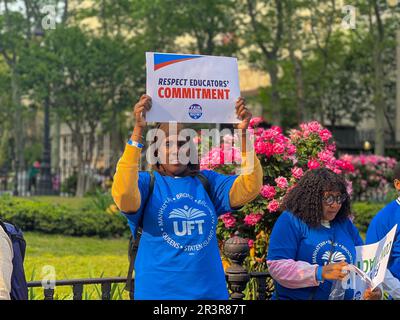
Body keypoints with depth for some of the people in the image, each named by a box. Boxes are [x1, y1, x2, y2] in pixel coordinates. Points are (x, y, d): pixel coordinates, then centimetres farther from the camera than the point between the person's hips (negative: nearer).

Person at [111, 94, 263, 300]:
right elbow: (124, 197, -25)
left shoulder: (207, 181, 7)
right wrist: (138, 131, -28)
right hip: (157, 292, -3)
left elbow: (249, 188, -5)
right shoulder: (147, 182, -3)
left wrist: (243, 134, -16)